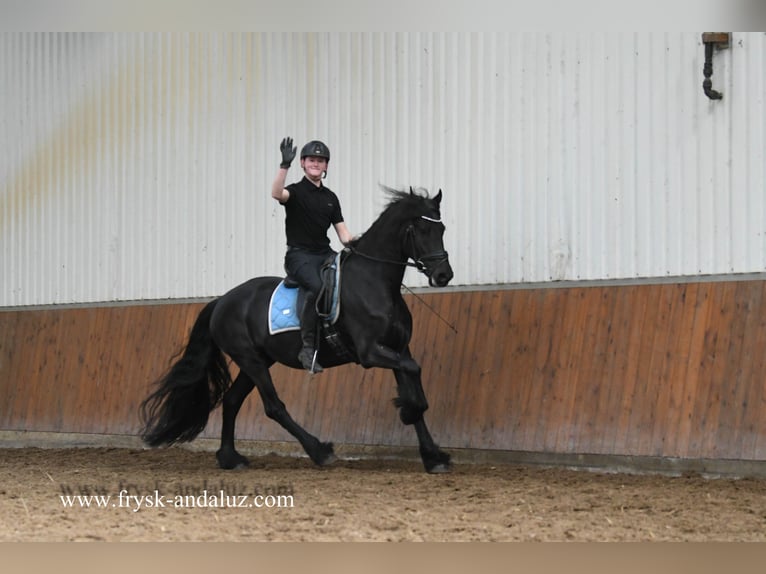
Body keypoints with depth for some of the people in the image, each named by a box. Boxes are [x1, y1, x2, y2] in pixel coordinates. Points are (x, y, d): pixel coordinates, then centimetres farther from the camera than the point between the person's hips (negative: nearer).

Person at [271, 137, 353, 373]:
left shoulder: (330, 198, 17)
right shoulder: (296, 191, 1)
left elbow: (342, 232, 15)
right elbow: (277, 194, -24)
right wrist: (285, 165, -35)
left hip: (325, 254, 6)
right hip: (300, 256, -6)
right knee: (316, 286, -35)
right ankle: (308, 347, -34)